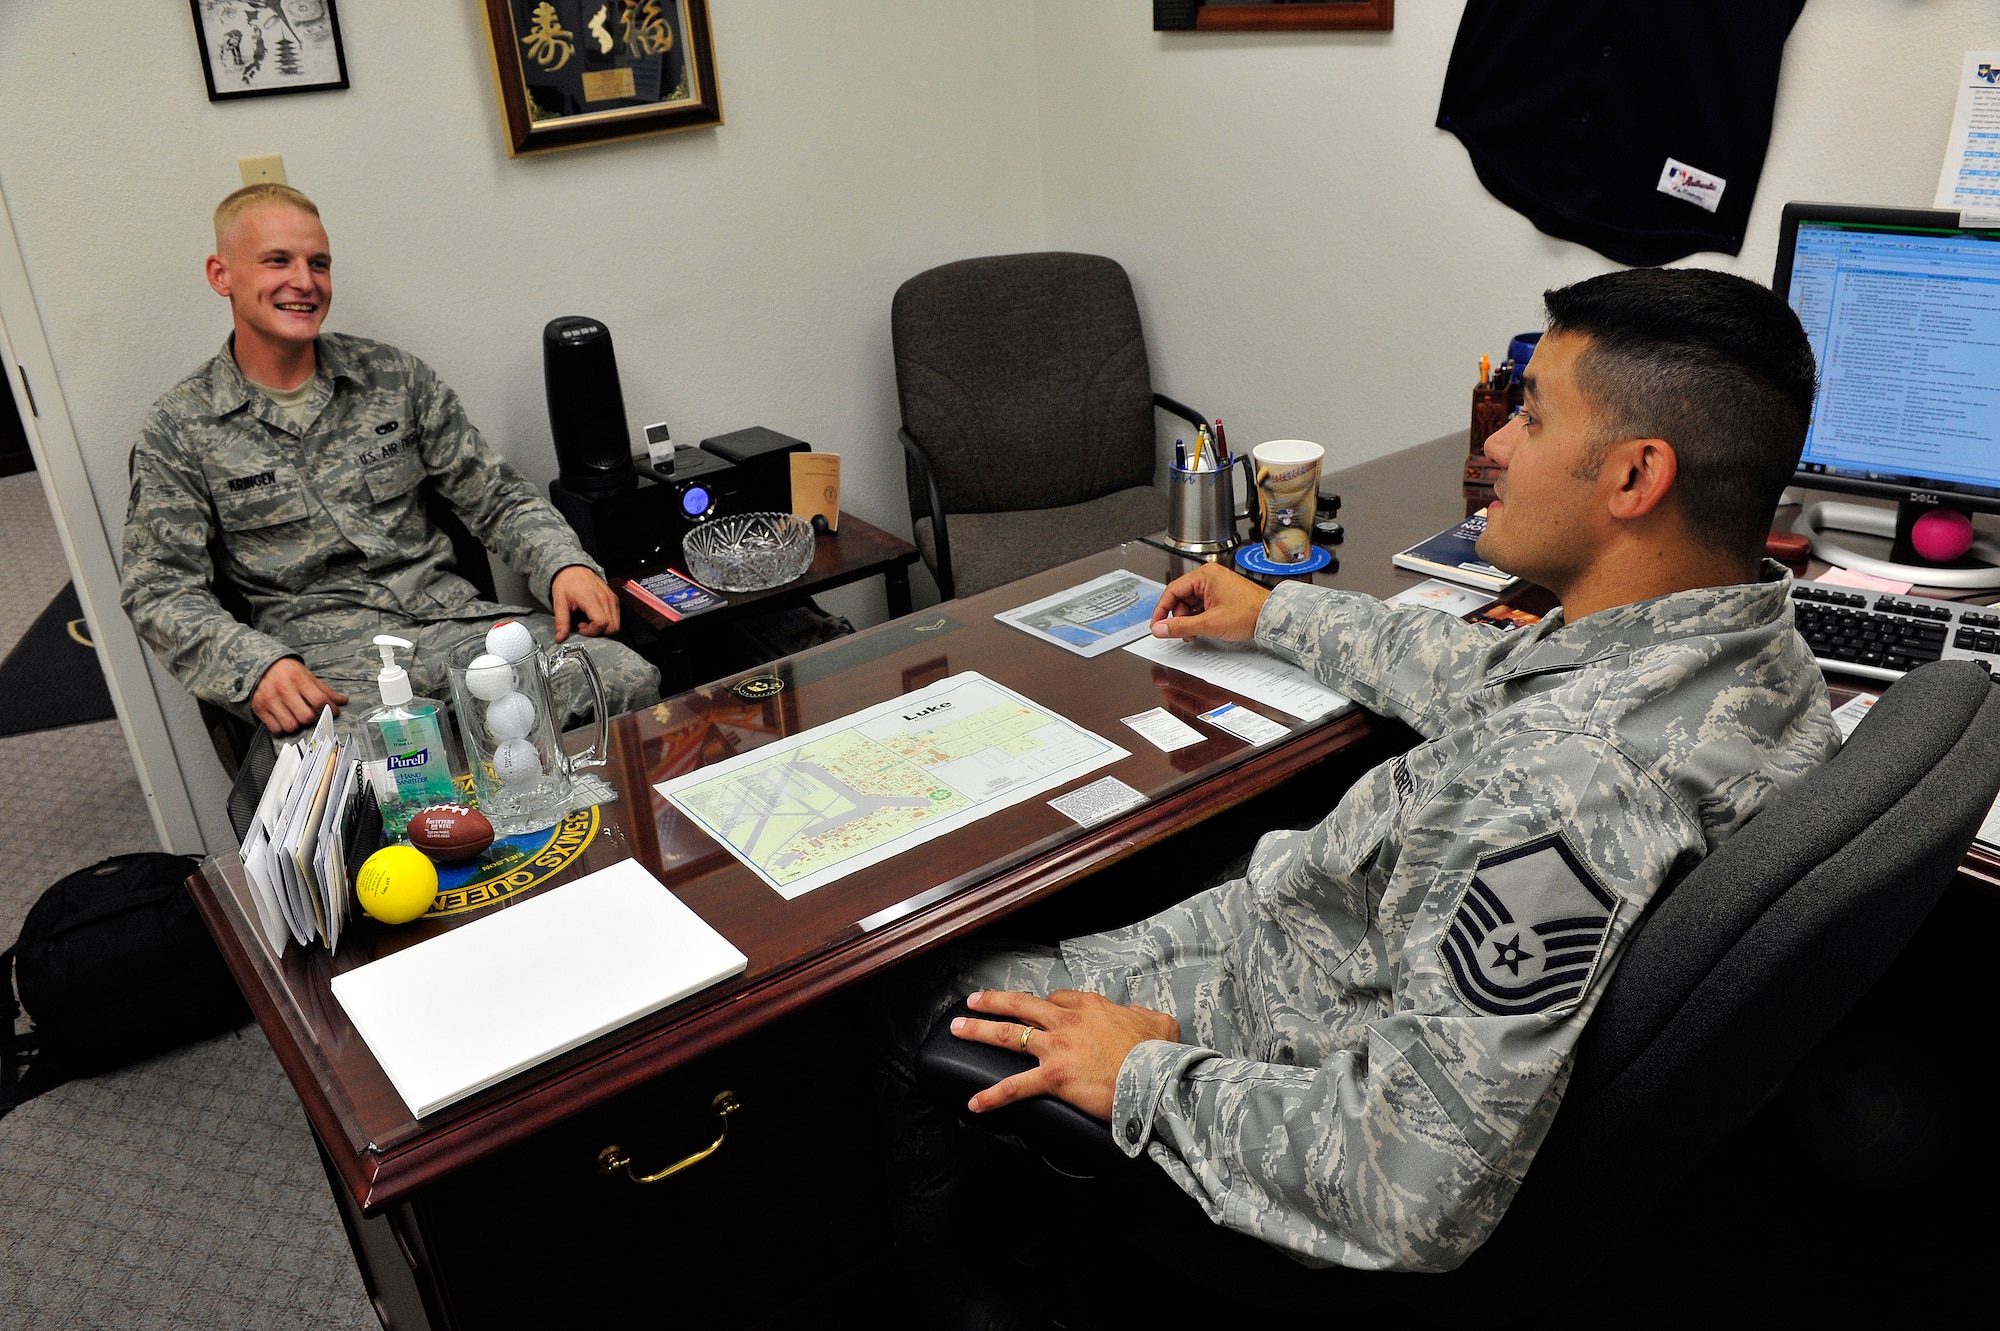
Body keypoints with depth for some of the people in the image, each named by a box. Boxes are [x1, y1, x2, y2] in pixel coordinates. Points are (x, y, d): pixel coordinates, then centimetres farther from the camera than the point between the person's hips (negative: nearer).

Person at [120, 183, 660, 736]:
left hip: (449, 614, 4)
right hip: (321, 660, -3)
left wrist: (564, 564, -9)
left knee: (630, 681, -23)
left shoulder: (395, 376, 11)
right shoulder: (179, 430, 4)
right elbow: (161, 589, 0)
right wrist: (257, 665, -20)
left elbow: (497, 497, 13)